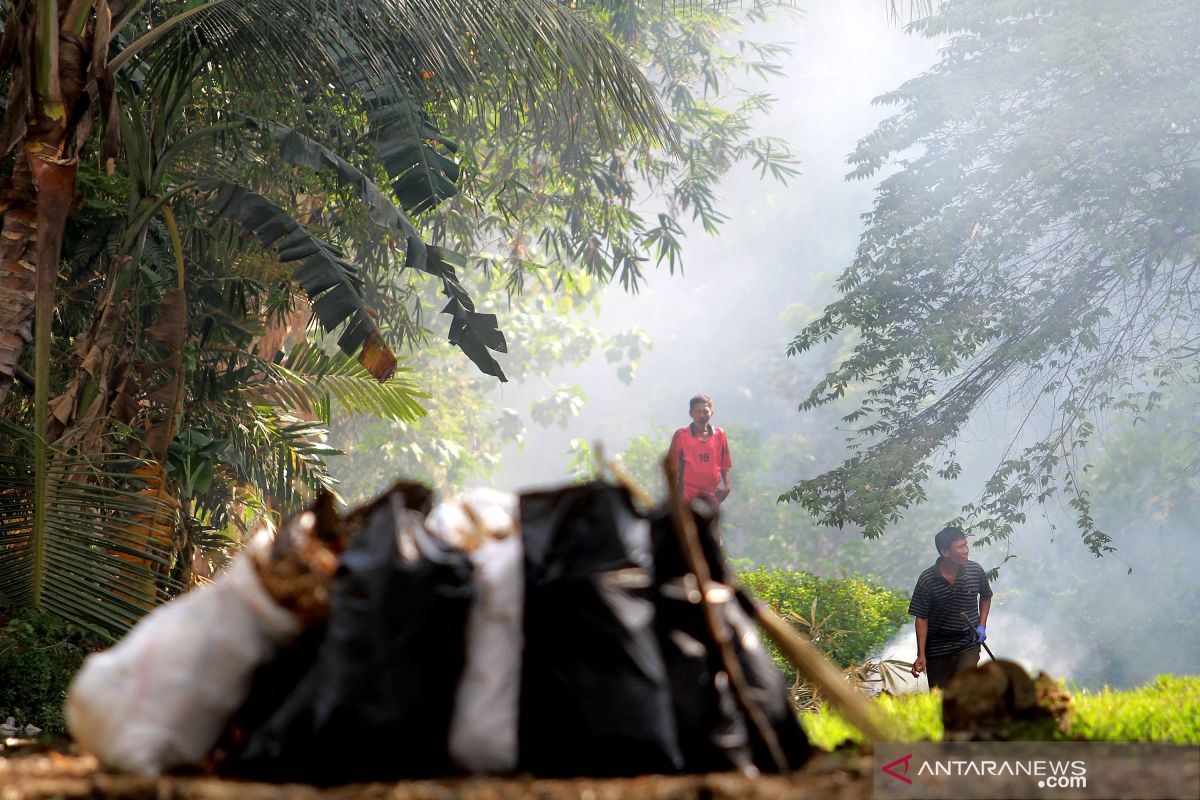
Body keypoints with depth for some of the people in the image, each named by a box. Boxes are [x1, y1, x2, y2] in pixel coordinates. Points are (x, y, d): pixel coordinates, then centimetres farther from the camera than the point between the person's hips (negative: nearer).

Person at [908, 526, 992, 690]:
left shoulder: (976, 571, -5)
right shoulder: (927, 580, -12)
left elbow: (986, 597, 16)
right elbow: (921, 618, -7)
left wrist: (982, 626, 2)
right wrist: (921, 655, -11)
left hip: (968, 645, 0)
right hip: (937, 650, 0)